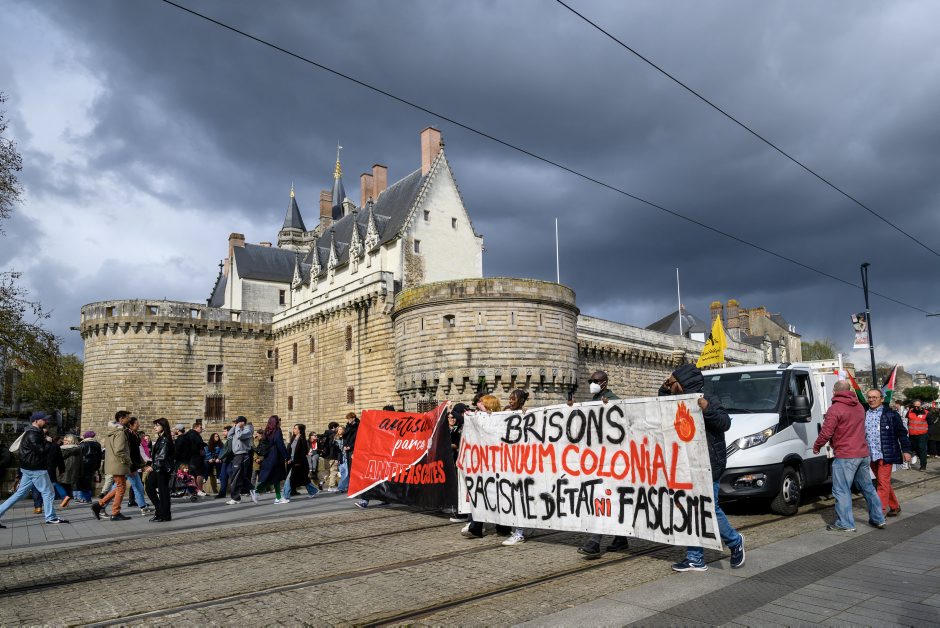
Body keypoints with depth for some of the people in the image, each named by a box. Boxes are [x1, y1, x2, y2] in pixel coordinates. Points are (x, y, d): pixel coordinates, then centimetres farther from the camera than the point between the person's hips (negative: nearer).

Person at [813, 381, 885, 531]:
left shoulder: (835, 409, -13)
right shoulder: (859, 407, 12)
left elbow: (826, 433, -16)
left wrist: (816, 446, 1)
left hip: (845, 456, -8)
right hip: (863, 453, 8)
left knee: (841, 490, -2)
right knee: (867, 487, 19)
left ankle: (845, 523, 0)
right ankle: (878, 519, 27)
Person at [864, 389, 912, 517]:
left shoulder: (891, 414, -3)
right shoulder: (864, 415, 9)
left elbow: (902, 433, -1)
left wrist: (906, 450, -5)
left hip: (885, 455, -5)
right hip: (871, 455, 5)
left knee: (883, 483, -8)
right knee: (881, 482, 14)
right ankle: (895, 507, 28)